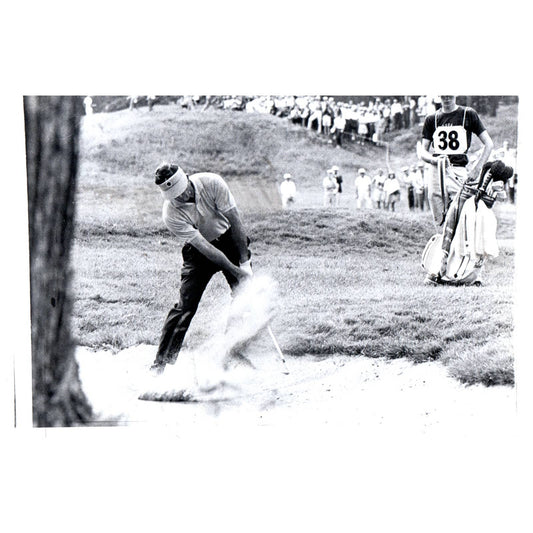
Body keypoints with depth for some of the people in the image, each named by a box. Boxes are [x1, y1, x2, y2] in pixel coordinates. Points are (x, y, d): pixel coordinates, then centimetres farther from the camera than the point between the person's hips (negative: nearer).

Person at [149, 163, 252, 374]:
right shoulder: (171, 213, -27)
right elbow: (204, 247, -27)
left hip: (229, 240, 2)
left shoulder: (212, 183, -25)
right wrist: (236, 271, -29)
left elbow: (234, 220, -17)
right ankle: (161, 363, -2)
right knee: (185, 305, -9)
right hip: (199, 251, -2)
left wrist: (244, 262, -18)